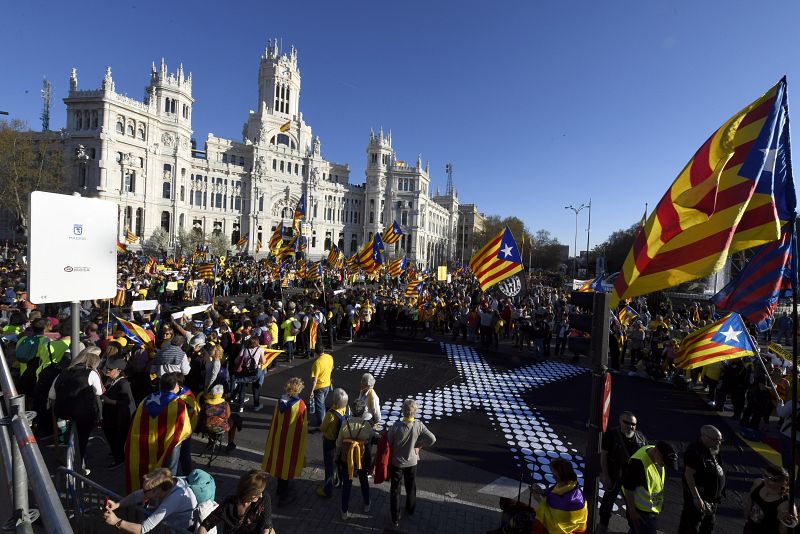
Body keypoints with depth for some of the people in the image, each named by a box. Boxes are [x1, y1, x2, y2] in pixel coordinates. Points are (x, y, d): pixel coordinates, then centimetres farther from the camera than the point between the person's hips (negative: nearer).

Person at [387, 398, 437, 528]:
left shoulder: (396, 425, -30)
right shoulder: (419, 426, -24)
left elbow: (388, 443, -18)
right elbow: (432, 439, -18)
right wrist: (419, 445, -3)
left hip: (396, 462, -2)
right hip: (412, 462, 2)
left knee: (395, 490, 18)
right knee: (411, 488, 27)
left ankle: (396, 519, 29)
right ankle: (410, 510, 49)